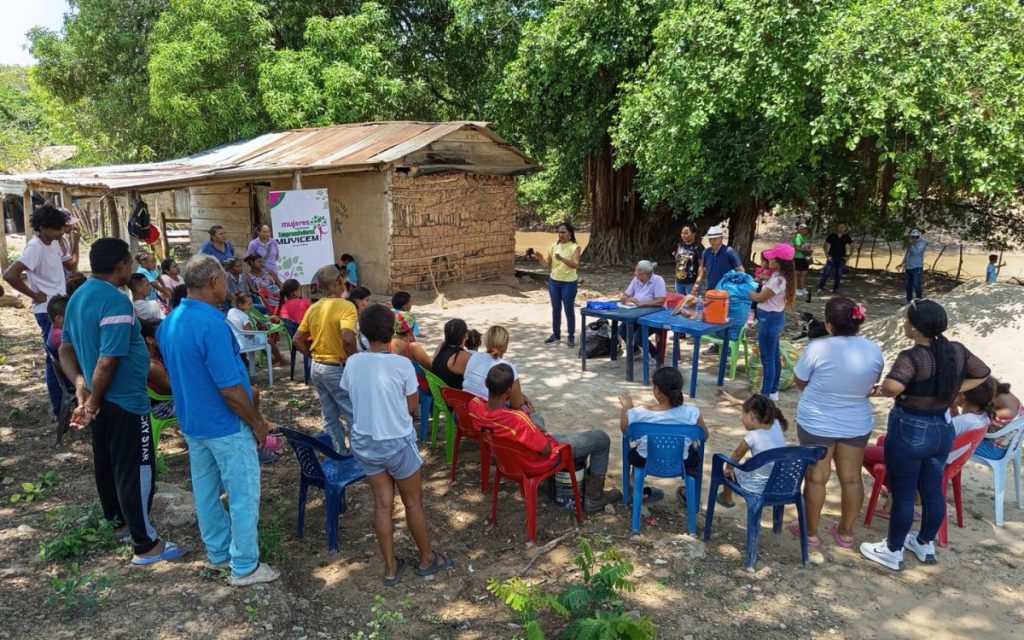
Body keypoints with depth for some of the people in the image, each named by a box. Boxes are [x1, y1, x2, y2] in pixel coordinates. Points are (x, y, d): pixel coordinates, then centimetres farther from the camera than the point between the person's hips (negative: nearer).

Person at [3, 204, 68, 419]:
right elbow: (10, 275, -28)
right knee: (55, 358, -1)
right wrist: (35, 296, -18)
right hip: (48, 311, -8)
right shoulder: (35, 247, -19)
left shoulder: (53, 243, 6)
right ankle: (59, 410, 8)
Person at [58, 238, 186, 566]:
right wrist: (93, 402, -16)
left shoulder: (78, 297, 7)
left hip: (103, 400, 10)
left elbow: (66, 349, 13)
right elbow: (107, 362, -28)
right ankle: (146, 545, 8)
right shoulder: (116, 301, -24)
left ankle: (118, 521, 40)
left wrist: (80, 383, 0)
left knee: (106, 463, 22)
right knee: (136, 472, -1)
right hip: (125, 401, -10)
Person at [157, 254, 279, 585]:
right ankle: (245, 567, 15)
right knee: (244, 496, 4)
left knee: (206, 492, 19)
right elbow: (230, 390, -26)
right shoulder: (212, 324, -26)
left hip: (192, 423, 9)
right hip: (227, 427, -9)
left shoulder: (169, 323, 2)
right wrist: (257, 423, -13)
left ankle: (218, 552, 35)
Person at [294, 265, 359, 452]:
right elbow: (347, 337, -31)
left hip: (317, 368, 7)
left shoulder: (313, 308, 5)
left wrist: (315, 356, 15)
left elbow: (297, 340, 7)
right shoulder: (346, 306, -17)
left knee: (330, 417, 16)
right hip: (338, 369, -7)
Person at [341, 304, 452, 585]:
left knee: (382, 503, 15)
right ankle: (427, 559, 32)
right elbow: (412, 408, -8)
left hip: (364, 442, 4)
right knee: (413, 503, 14)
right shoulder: (402, 365, -18)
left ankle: (391, 567, 26)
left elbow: (352, 397, 8)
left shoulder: (352, 363, -7)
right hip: (398, 443, -4)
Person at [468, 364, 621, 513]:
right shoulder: (518, 419, -41)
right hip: (539, 460, -7)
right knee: (601, 438, 8)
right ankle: (593, 498, 20)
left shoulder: (474, 405, -21)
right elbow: (547, 450, -25)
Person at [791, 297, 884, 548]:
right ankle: (846, 532, 30)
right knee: (852, 478, 15)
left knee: (816, 478, 10)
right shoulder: (873, 349, -9)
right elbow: (872, 383, 7)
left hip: (817, 423, -3)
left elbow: (799, 381, -6)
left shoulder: (817, 348, -21)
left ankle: (811, 532, 23)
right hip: (857, 424, 4)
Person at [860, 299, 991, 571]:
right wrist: (951, 391, 10)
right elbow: (983, 374, 14)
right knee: (933, 490, 20)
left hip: (909, 432, -7)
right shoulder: (957, 351, -2)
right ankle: (926, 544, 38)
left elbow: (892, 387, -40)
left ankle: (893, 551, 22)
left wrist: (881, 389, -18)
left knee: (903, 494, 7)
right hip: (943, 430, 7)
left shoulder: (912, 357, -24)